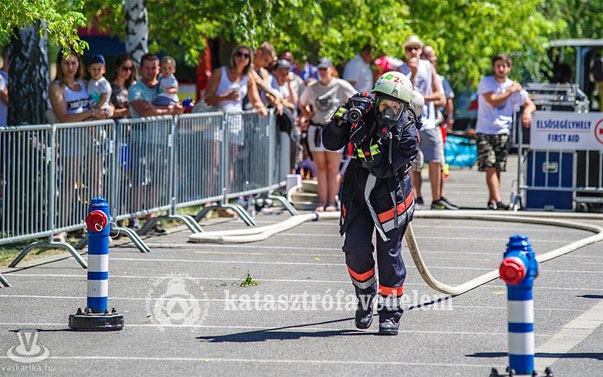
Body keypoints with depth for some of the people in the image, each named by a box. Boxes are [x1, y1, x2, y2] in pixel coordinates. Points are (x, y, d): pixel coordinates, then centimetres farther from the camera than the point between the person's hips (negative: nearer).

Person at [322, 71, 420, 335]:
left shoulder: (408, 134, -16)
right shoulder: (363, 117, -8)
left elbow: (385, 169, -24)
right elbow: (330, 143, -7)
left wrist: (365, 145, -34)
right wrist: (341, 120, -23)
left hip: (390, 199, -2)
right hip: (358, 192, 3)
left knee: (389, 255, -1)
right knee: (356, 250, -6)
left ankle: (390, 313, 11)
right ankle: (366, 299, 17)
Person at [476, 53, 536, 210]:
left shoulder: (515, 86, 9)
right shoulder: (486, 82, -1)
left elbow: (530, 104, 10)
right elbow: (493, 101, -13)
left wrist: (527, 111, -13)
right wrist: (510, 91, -7)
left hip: (502, 132, 3)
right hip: (485, 131, -3)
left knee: (498, 169, 2)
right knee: (490, 167, -14)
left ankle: (492, 201, 12)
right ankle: (498, 201, -22)